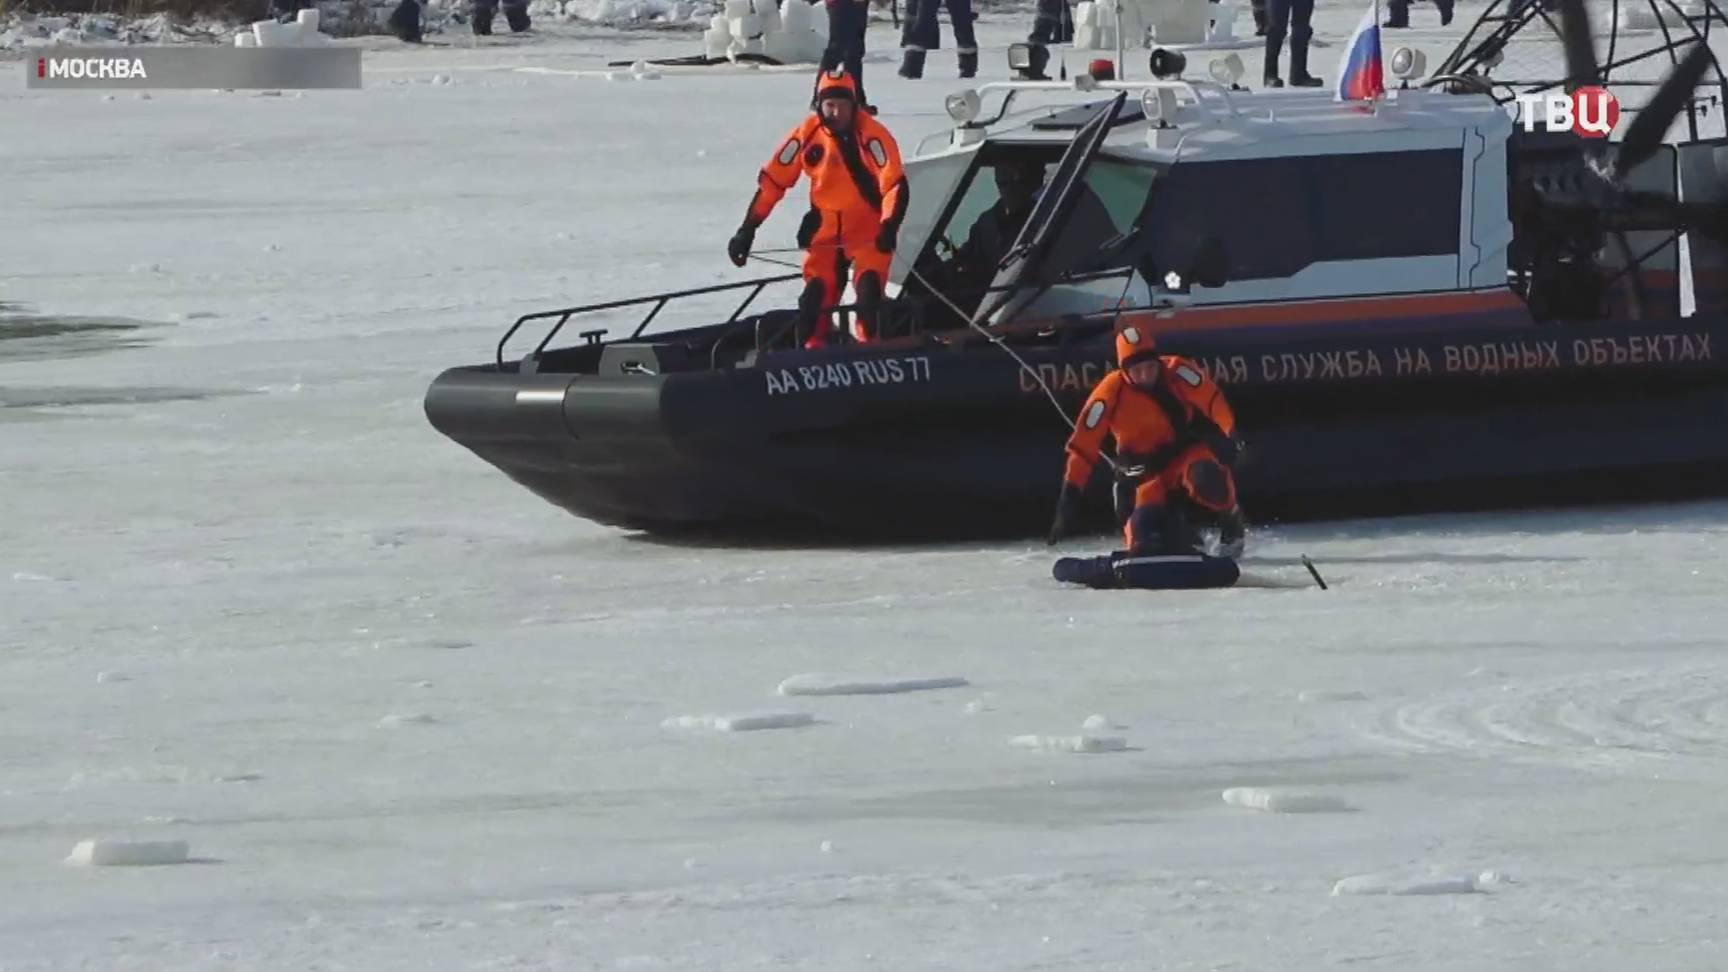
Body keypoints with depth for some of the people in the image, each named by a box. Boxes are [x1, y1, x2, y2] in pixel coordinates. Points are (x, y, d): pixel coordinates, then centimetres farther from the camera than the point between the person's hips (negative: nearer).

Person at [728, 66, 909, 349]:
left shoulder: (871, 135, -17)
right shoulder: (807, 134, -6)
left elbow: (895, 184, -21)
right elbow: (772, 180, 0)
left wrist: (889, 227, -35)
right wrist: (748, 229, -2)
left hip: (868, 230, -3)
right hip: (826, 230, 3)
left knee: (869, 292, -19)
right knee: (815, 299, -6)